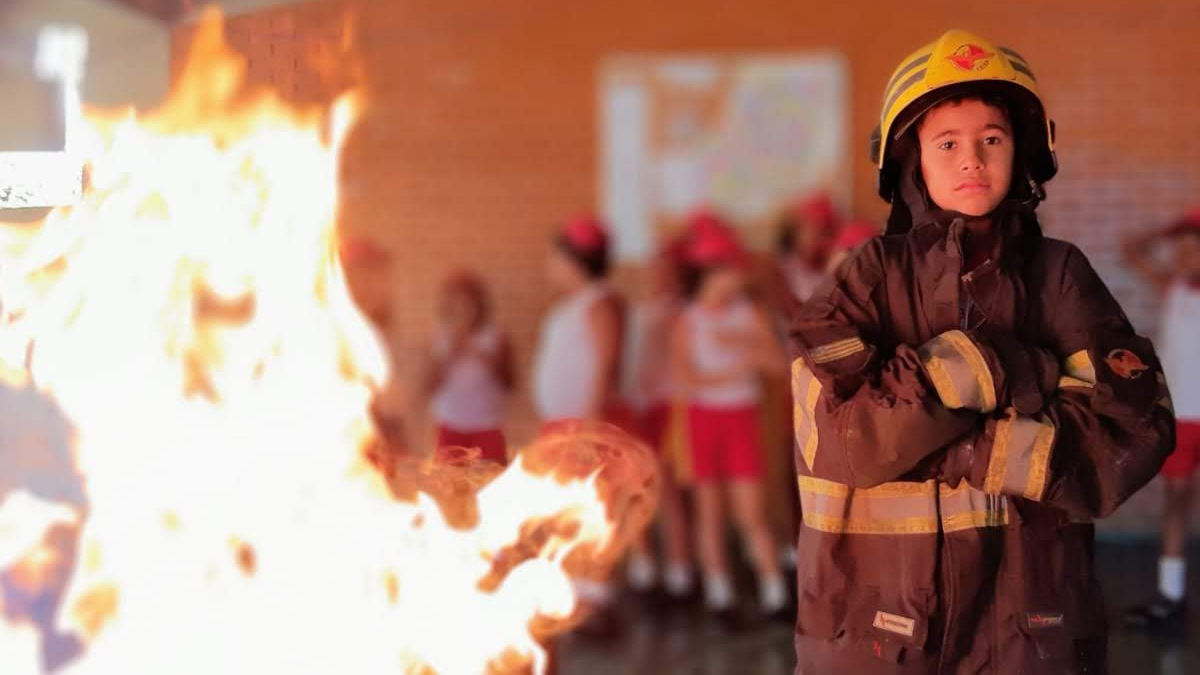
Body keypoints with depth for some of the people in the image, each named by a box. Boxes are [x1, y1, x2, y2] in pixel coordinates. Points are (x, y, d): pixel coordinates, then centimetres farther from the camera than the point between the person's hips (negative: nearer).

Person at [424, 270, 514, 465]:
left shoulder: (495, 338, -3)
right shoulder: (442, 339, 0)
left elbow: (508, 384, 1)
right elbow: (430, 387, -3)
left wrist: (493, 365, -18)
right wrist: (449, 357, -16)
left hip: (486, 427, -1)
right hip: (451, 428, 1)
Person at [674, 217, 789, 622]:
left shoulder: (751, 314, 0)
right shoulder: (687, 321, -3)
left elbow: (778, 362, -9)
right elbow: (686, 377, -13)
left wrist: (742, 343, -20)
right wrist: (734, 373, -18)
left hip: (742, 417, 0)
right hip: (703, 417, 0)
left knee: (750, 512, -3)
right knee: (709, 509, 7)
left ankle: (774, 594, 3)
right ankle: (718, 593, 16)